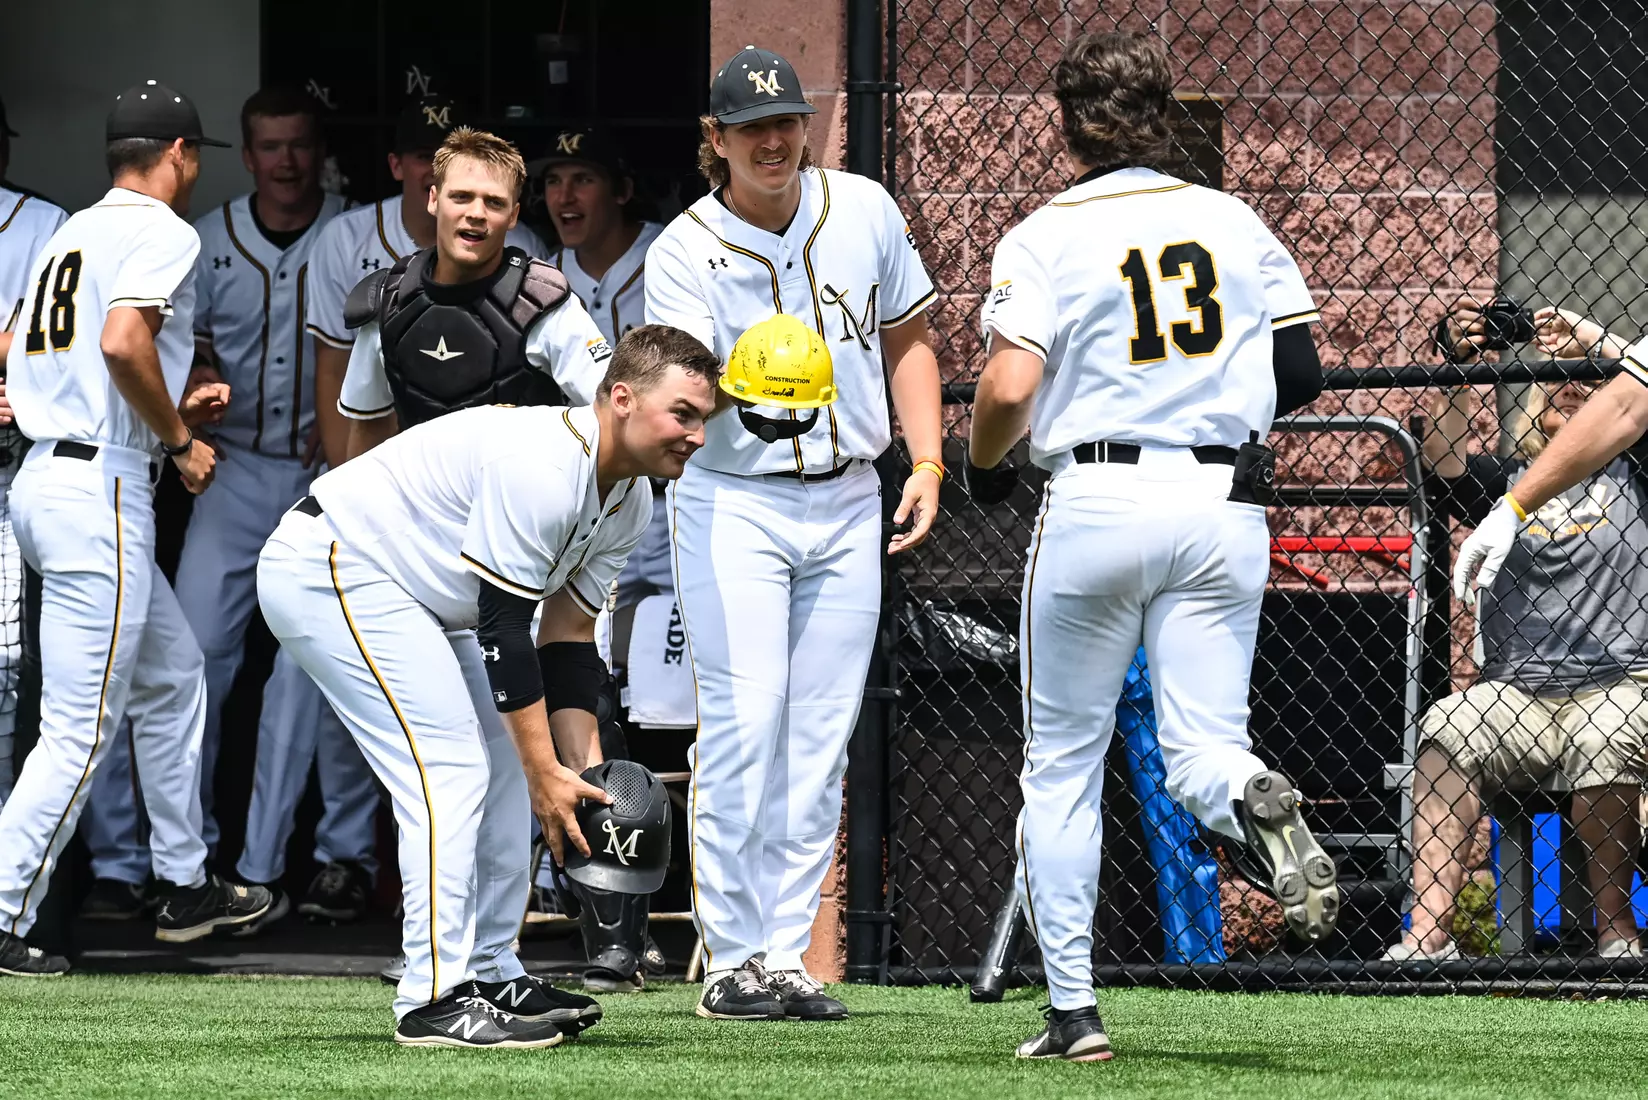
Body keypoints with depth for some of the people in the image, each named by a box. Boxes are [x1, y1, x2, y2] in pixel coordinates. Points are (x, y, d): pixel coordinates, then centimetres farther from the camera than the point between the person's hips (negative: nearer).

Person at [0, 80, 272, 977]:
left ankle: (182, 885, 30)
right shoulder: (163, 231, -8)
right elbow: (123, 341, -25)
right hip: (102, 491, -10)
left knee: (173, 675, 23)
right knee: (80, 728, -8)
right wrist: (179, 442, -11)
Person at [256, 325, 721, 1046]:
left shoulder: (627, 499, 2)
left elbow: (568, 636, 7)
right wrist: (546, 773, -23)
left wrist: (586, 770, -1)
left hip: (409, 594, 11)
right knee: (449, 764, -17)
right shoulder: (541, 466, -29)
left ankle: (489, 976, 18)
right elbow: (501, 627, -27)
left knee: (502, 763, 11)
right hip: (327, 572, -11)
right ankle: (437, 1000, -17)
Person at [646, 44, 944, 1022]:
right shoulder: (685, 253, -11)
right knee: (744, 724, -13)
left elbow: (908, 337, 12)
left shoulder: (862, 209, 1)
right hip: (733, 503, -4)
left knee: (821, 739, 3)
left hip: (847, 503, 4)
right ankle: (733, 960, -8)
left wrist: (927, 464, 3)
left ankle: (787, 954, 8)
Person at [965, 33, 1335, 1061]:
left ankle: (1074, 1007, 5)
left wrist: (986, 465, 7)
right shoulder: (1234, 222, 9)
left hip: (1098, 499, -2)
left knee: (1062, 764, 9)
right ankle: (1259, 803, -34)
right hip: (1226, 500, 2)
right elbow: (1302, 372, 9)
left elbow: (1008, 390, -13)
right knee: (1202, 749, 3)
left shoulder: (1047, 237, -2)